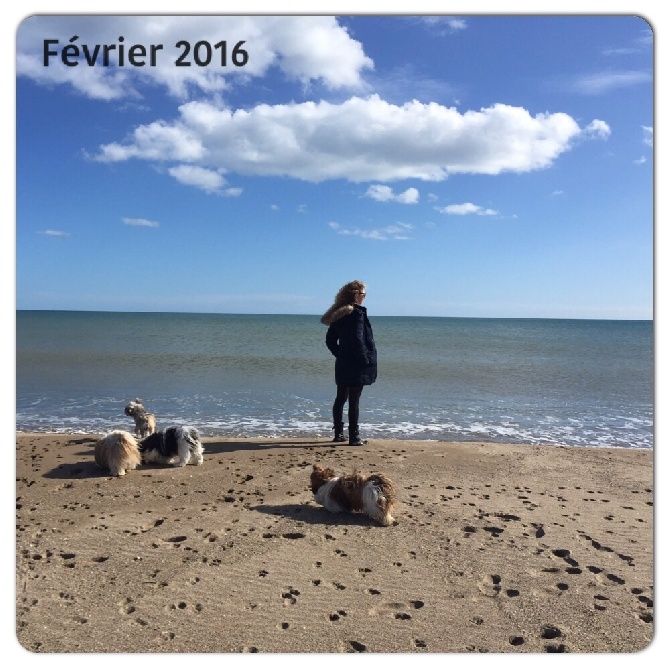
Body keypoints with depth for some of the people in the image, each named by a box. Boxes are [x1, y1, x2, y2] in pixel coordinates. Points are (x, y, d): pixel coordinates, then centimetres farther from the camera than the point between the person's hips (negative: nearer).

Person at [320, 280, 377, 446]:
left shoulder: (338, 314, 11)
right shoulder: (357, 313, -13)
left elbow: (330, 340, 14)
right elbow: (358, 340, -20)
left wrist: (339, 354, 16)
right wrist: (365, 361, -14)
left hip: (342, 363, 8)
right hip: (356, 365, -8)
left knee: (340, 398, 14)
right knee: (354, 401, -4)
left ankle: (338, 434, 21)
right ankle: (354, 437, 1)